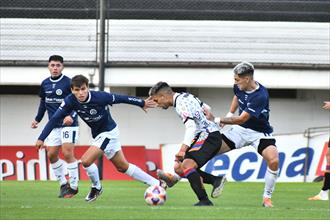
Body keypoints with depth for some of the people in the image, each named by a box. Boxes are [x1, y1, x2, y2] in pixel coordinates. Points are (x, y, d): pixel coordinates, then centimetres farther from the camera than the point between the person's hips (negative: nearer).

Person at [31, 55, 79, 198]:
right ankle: (63, 184, 16)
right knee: (51, 155, 2)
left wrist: (71, 116, -30)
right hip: (53, 125, 6)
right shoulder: (45, 84, 8)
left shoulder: (68, 83, -11)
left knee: (67, 153, -13)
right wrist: (37, 119, 17)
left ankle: (73, 186, -2)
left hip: (68, 124, -6)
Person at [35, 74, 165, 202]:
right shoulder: (70, 101, -17)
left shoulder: (100, 97, -29)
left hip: (109, 132, -6)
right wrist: (41, 138, -22)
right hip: (98, 135, 6)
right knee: (122, 167, 16)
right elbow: (55, 119, -15)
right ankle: (156, 184, 28)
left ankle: (96, 188, 12)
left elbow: (121, 98, -15)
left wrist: (142, 103, -1)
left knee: (86, 161, -17)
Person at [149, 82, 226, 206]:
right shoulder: (186, 97, 14)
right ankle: (215, 180, 3)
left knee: (187, 166, -25)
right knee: (178, 168, 5)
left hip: (209, 136, -10)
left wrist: (183, 149, -35)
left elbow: (191, 127, -27)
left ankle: (204, 201, -26)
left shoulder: (181, 104, -16)